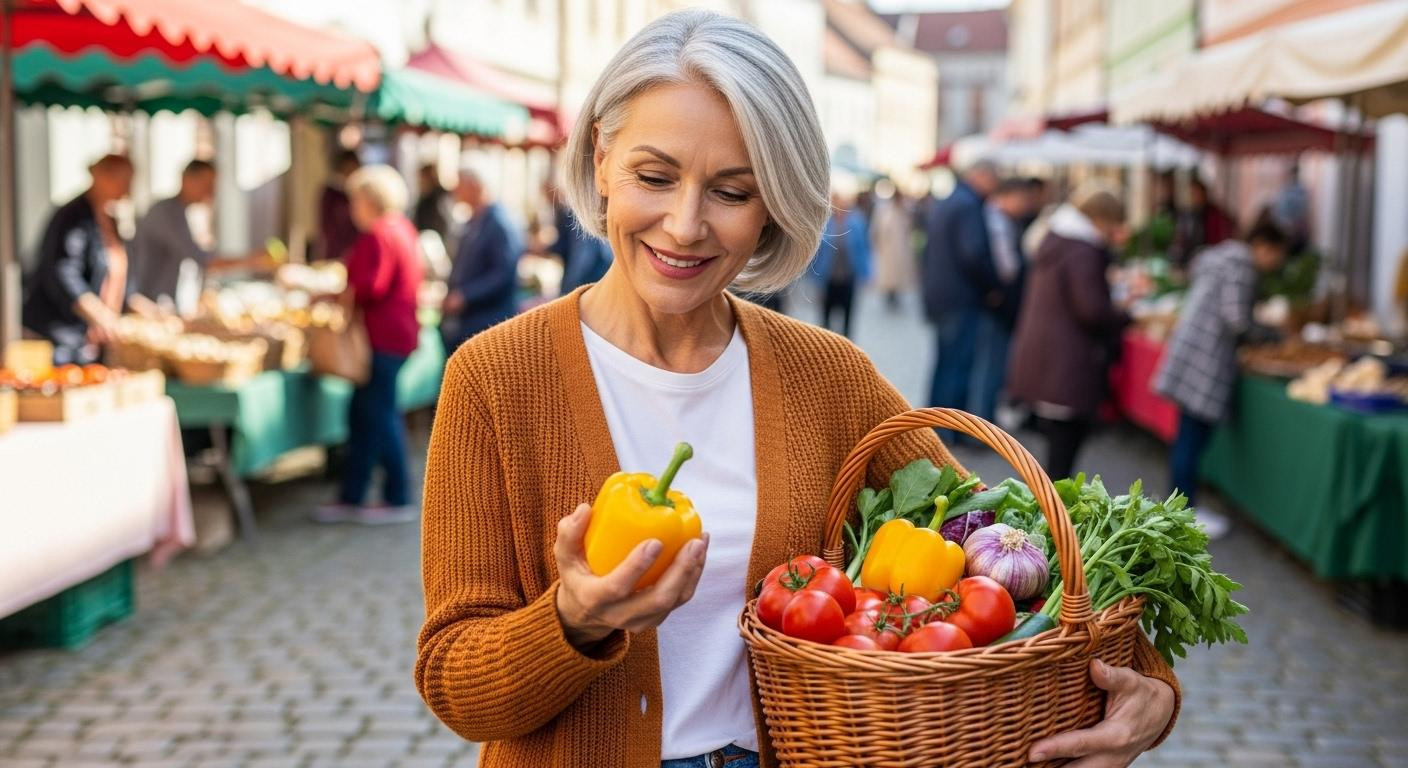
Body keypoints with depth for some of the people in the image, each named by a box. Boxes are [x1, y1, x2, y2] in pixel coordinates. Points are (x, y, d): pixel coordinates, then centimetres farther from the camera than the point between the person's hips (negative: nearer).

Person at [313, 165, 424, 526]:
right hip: (396, 331, 10)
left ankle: (398, 499, 4)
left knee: (379, 415, -3)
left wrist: (344, 295, -9)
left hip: (384, 337, -10)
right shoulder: (401, 228, 15)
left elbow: (372, 286, -25)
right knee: (364, 414, 13)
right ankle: (351, 497, 17)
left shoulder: (379, 236, -16)